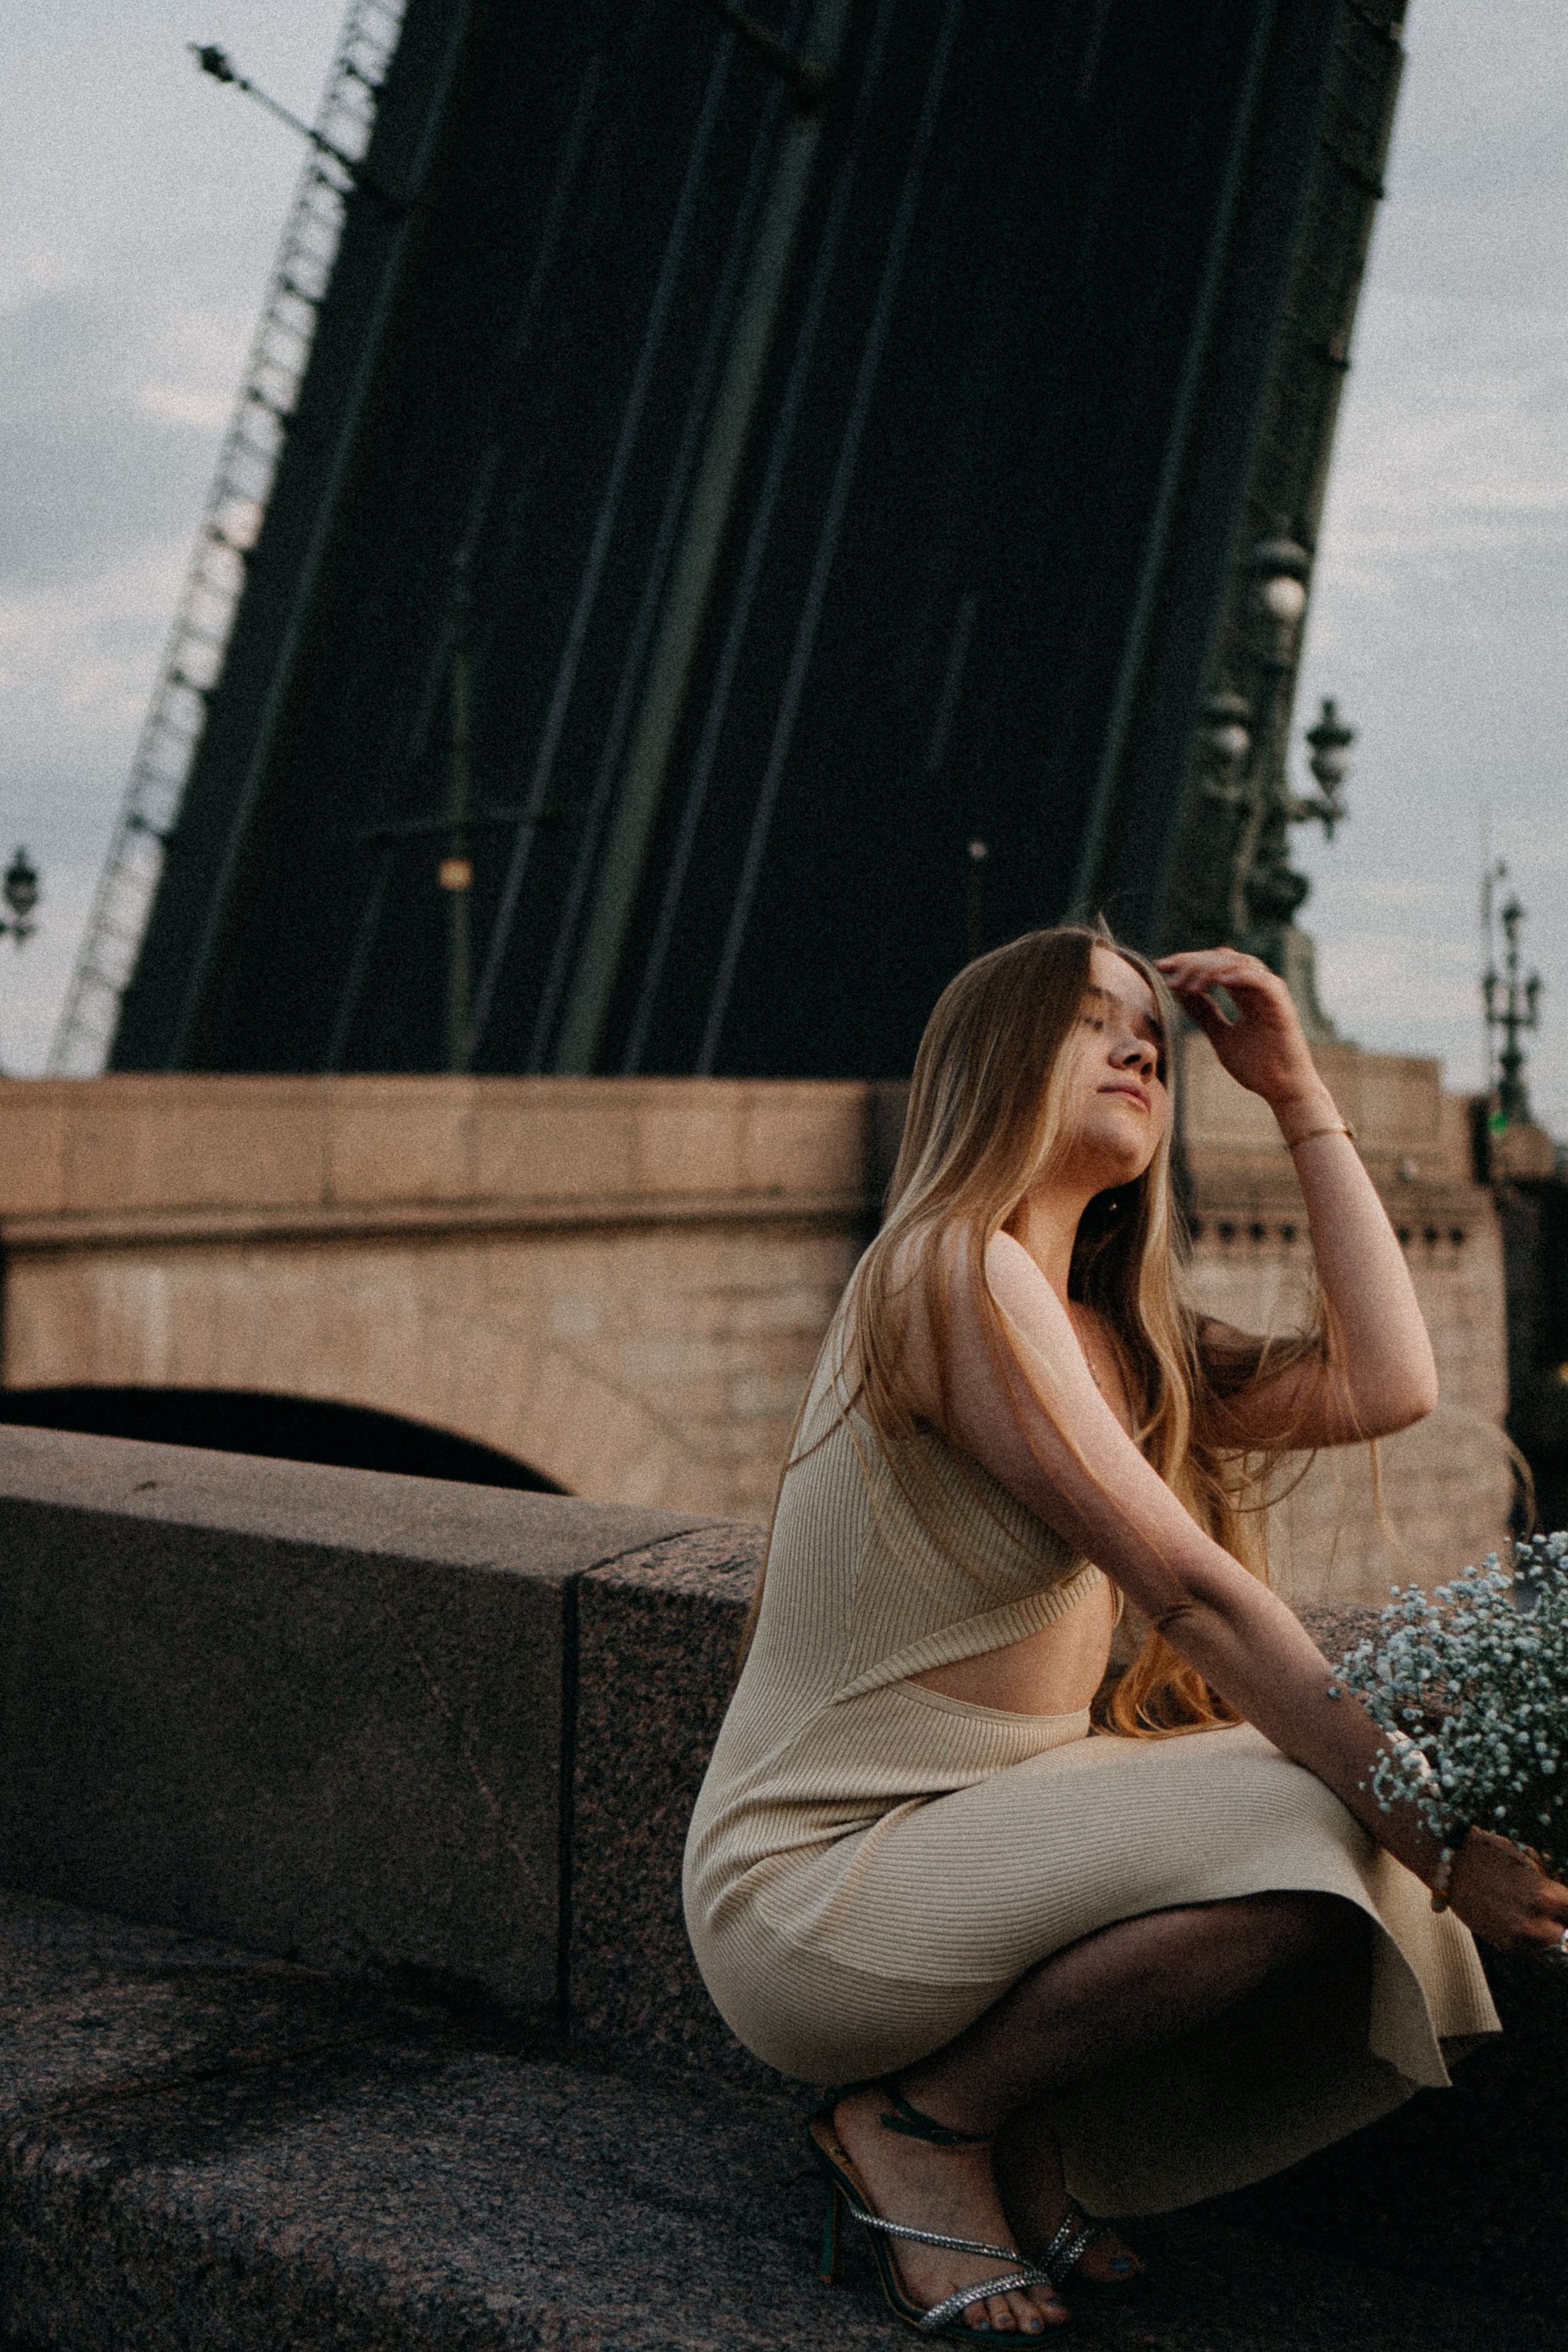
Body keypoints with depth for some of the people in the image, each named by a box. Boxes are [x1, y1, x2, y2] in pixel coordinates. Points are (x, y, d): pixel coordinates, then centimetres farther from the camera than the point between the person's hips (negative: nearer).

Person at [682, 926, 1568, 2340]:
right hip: (810, 1891, -9)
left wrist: (1300, 1094, 6)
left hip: (982, 1841, 9)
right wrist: (1433, 1839, -20)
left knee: (1375, 1850, -4)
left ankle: (1026, 2134, 7)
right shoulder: (954, 1268, -17)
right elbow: (1190, 1590, -21)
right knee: (1293, 1837, -26)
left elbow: (1384, 1387, 1)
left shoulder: (1104, 1334, 12)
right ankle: (920, 2120, -5)